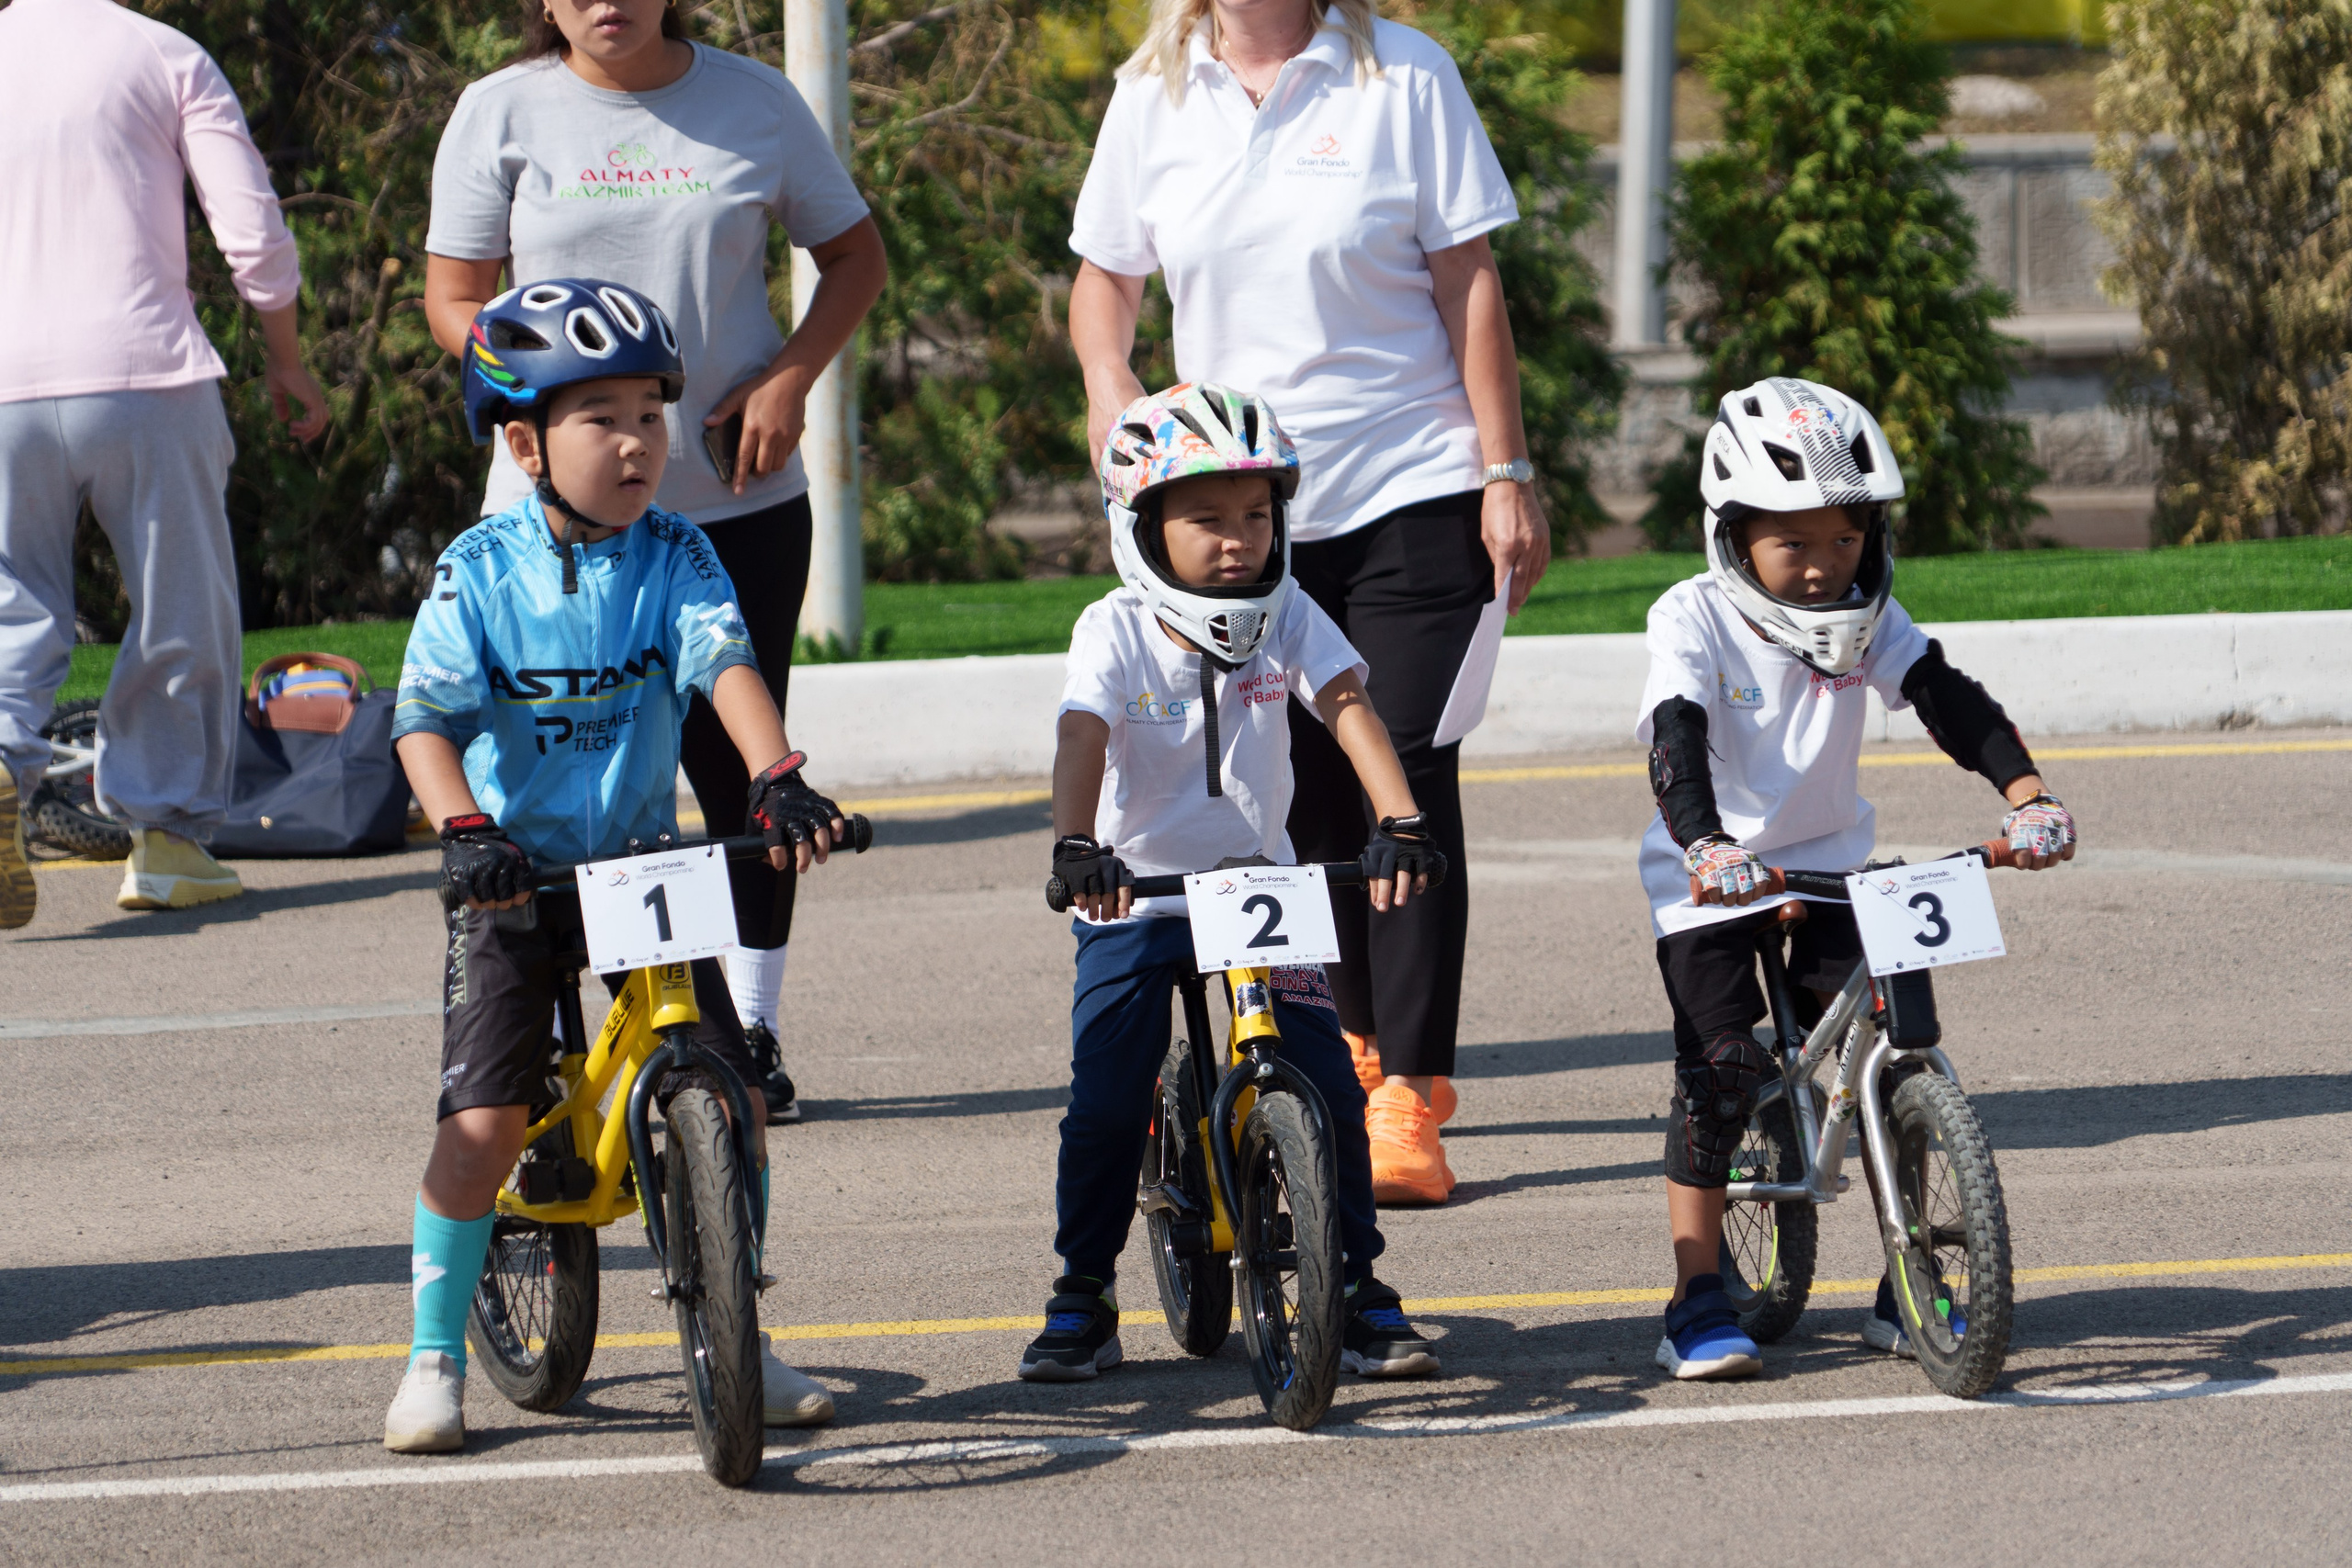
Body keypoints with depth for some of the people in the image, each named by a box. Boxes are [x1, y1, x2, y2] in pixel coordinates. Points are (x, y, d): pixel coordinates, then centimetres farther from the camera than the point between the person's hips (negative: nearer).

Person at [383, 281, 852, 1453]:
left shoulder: (674, 557, -5)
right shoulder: (480, 571, -9)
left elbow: (726, 665, -20)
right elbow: (426, 716, -18)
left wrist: (777, 778, -38)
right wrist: (463, 829, -36)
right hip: (514, 874, -2)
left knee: (732, 1096, -6)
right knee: (485, 1119, -12)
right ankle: (434, 1357, 4)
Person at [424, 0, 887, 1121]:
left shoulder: (753, 102, 4)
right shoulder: (502, 114, 2)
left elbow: (855, 254, 14)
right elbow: (453, 300, 5)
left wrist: (790, 377, -3)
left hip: (735, 496, 1)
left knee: (742, 768, 3)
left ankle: (751, 1031, 14)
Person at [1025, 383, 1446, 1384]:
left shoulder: (1287, 618, -5)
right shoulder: (1117, 631, -11)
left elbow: (1350, 712, -17)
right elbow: (1083, 738, -26)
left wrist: (1401, 826, -33)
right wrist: (1077, 850, -44)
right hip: (1137, 900, -2)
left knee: (1328, 1089, -9)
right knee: (1106, 1104, -11)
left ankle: (1360, 1299, 4)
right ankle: (1083, 1302, 7)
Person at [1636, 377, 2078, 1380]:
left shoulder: (1866, 618, -5)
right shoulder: (1693, 620, -16)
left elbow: (1951, 702, -17)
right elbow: (1676, 742, -31)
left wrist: (2027, 796, -34)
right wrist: (1704, 846, -49)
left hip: (1829, 870, 3)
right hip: (1713, 880, -3)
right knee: (1721, 1063, -15)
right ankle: (1696, 1303, -7)